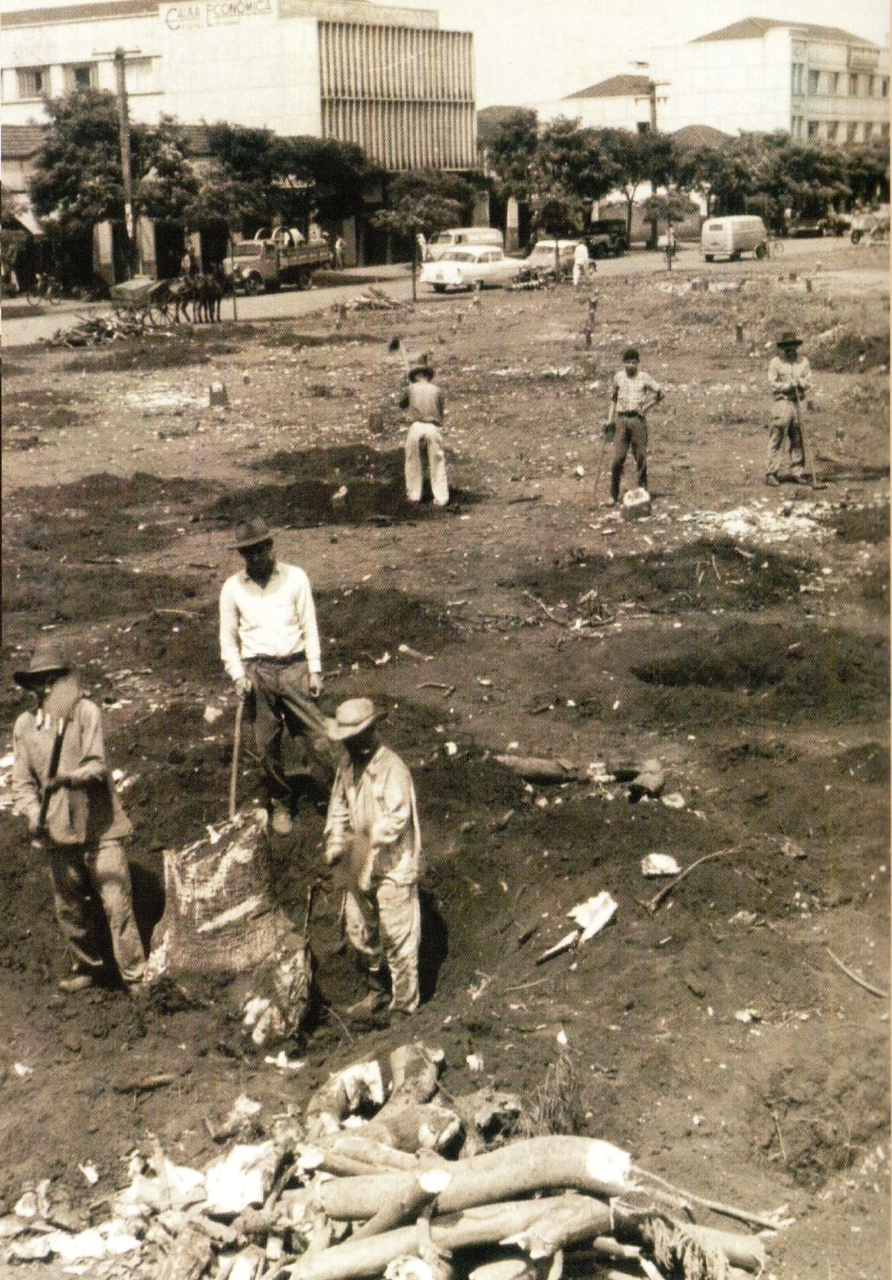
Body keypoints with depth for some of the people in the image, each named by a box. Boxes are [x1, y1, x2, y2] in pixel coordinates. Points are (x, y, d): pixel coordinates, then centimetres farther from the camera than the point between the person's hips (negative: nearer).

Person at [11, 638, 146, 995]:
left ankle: (135, 975, 8)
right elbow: (21, 781, 6)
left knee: (117, 904, -5)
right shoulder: (25, 725, 4)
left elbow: (97, 765, -14)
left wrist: (70, 778, -34)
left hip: (101, 828, -3)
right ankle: (85, 968, 34)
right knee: (69, 909, 12)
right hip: (59, 833, 3)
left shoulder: (86, 712, -6)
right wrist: (33, 813, -13)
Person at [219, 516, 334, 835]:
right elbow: (228, 638, 12)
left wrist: (315, 670, 1)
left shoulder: (295, 578, 5)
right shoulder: (233, 588, 7)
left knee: (316, 733, -7)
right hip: (257, 671, 1)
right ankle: (280, 806, 22)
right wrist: (237, 675, -1)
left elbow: (309, 626, 7)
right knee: (267, 745, 5)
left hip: (294, 667, -1)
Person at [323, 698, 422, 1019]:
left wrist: (370, 843, -28)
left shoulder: (392, 769, -18)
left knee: (396, 936, 1)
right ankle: (377, 992, 37)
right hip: (359, 864, 8)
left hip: (393, 867, -8)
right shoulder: (348, 763, 5)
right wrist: (335, 842, 3)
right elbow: (339, 804, 16)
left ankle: (403, 1004, 15)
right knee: (359, 932, 17)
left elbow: (396, 818, -23)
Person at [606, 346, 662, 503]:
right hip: (622, 419, 1)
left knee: (641, 457, 1)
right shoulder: (618, 377, 9)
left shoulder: (644, 377, 2)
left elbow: (660, 393, 8)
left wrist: (646, 406, -2)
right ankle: (614, 495, -2)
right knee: (618, 458, -6)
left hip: (638, 419, -1)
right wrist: (610, 419, 15)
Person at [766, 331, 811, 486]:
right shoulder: (776, 362, 2)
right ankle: (771, 473, -3)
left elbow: (809, 383, 11)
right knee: (776, 439, -6)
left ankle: (797, 472, 12)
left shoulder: (803, 362, 13)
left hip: (798, 403, 4)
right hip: (781, 402, -4)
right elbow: (772, 384, -3)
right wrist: (788, 385, -13)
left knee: (797, 440, 6)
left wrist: (800, 382, -9)